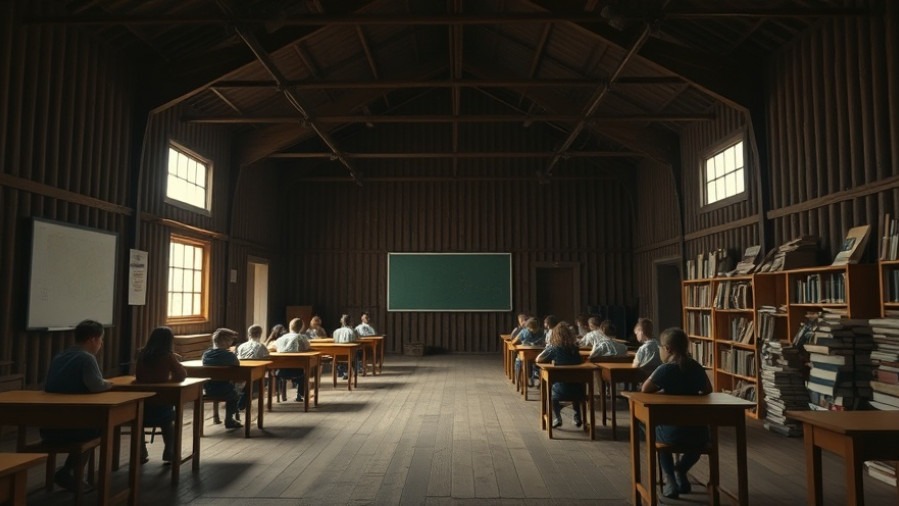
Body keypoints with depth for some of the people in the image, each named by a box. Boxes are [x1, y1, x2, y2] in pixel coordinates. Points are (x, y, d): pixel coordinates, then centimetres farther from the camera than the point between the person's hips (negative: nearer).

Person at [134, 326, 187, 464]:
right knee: (169, 419, 30)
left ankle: (141, 453, 34)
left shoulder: (142, 355, -1)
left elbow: (138, 376, 14)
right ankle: (168, 453, 27)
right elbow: (182, 375, 1)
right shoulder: (168, 357, -11)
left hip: (141, 406, 2)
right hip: (161, 407, -2)